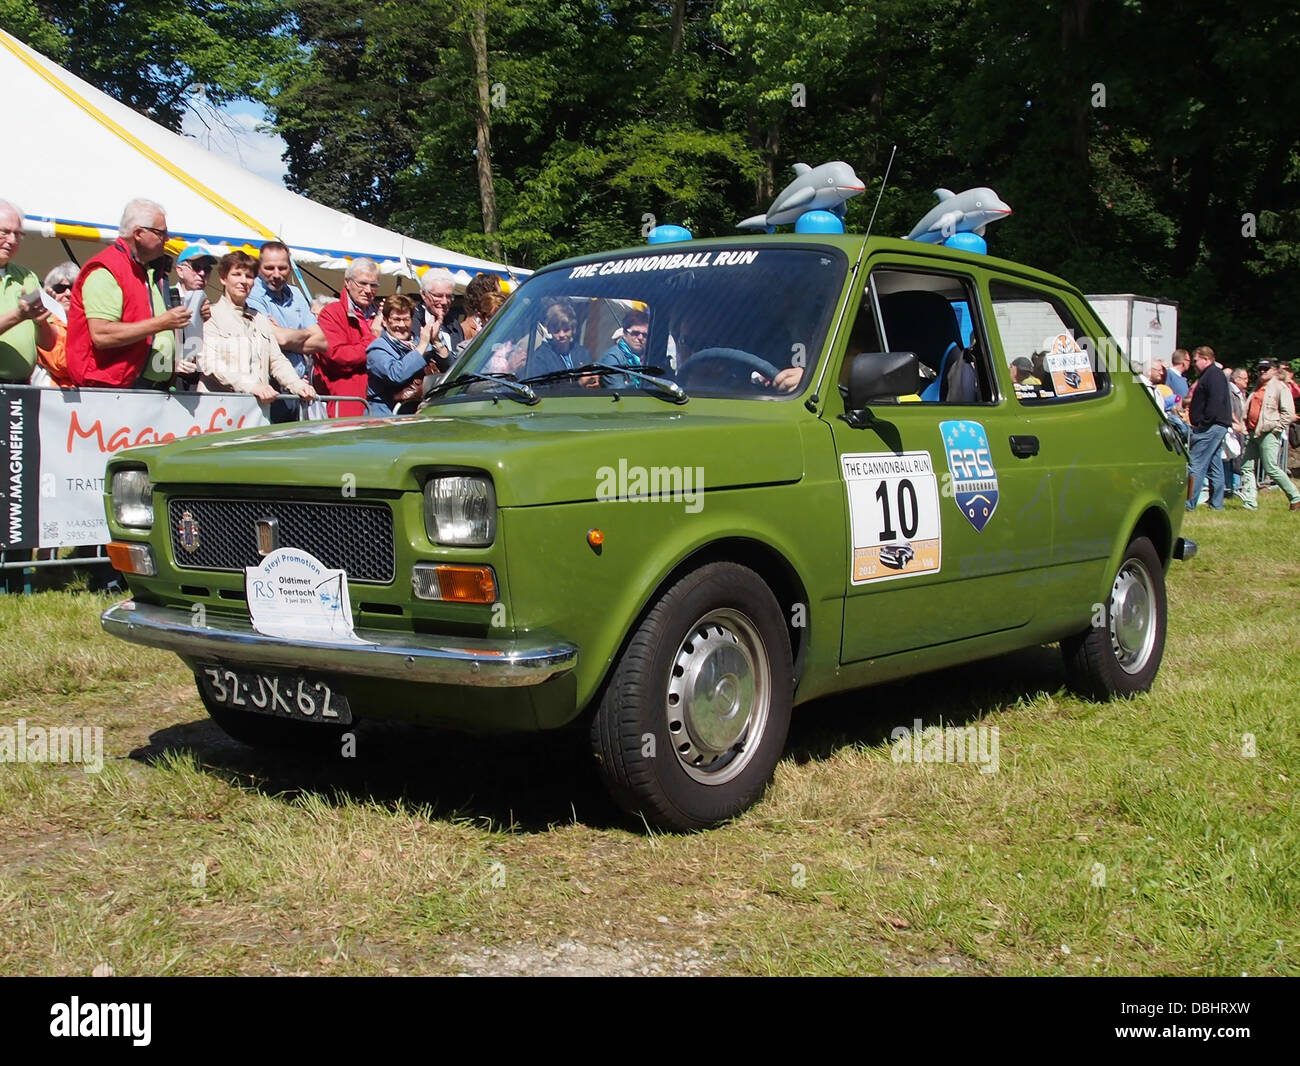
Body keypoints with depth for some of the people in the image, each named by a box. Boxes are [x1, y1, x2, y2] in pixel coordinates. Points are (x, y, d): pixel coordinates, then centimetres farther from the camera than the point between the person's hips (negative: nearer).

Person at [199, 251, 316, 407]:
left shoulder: (261, 320, 25)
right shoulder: (210, 316, 4)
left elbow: (277, 361, 18)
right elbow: (210, 364, -9)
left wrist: (297, 385, -3)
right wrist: (251, 387, -20)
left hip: (259, 404, 5)